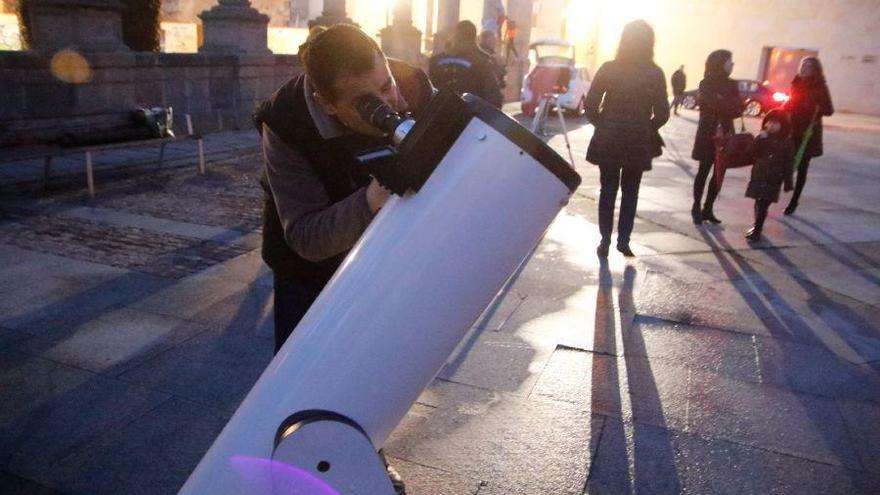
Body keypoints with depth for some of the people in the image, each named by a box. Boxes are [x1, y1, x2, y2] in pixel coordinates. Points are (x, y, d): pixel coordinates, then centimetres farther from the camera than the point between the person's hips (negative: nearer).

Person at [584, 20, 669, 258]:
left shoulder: (609, 68, -6)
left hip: (608, 141, 0)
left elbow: (590, 105, -7)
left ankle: (605, 241, 14)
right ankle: (623, 240, 16)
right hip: (638, 144, 0)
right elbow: (662, 113, -5)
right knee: (630, 192, 16)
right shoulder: (655, 73, -6)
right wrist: (645, 131, 12)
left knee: (608, 191, 11)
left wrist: (603, 126, 8)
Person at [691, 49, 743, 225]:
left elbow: (738, 107, 0)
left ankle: (708, 209, 11)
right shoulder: (707, 83, -5)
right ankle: (696, 208, 6)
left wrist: (722, 103, -15)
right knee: (704, 171, -2)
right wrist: (731, 104, -8)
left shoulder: (731, 84, 11)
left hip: (725, 133, 6)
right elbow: (715, 105, -18)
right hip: (708, 133, -5)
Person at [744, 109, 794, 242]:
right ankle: (757, 225, 28)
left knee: (764, 203, -6)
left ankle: (757, 230, -1)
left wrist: (788, 182, -2)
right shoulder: (762, 138, 3)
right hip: (759, 175, 2)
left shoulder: (786, 142, -3)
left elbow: (788, 163, -1)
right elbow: (752, 153, -9)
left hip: (774, 178, -2)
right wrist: (760, 139, -20)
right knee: (759, 202, 10)